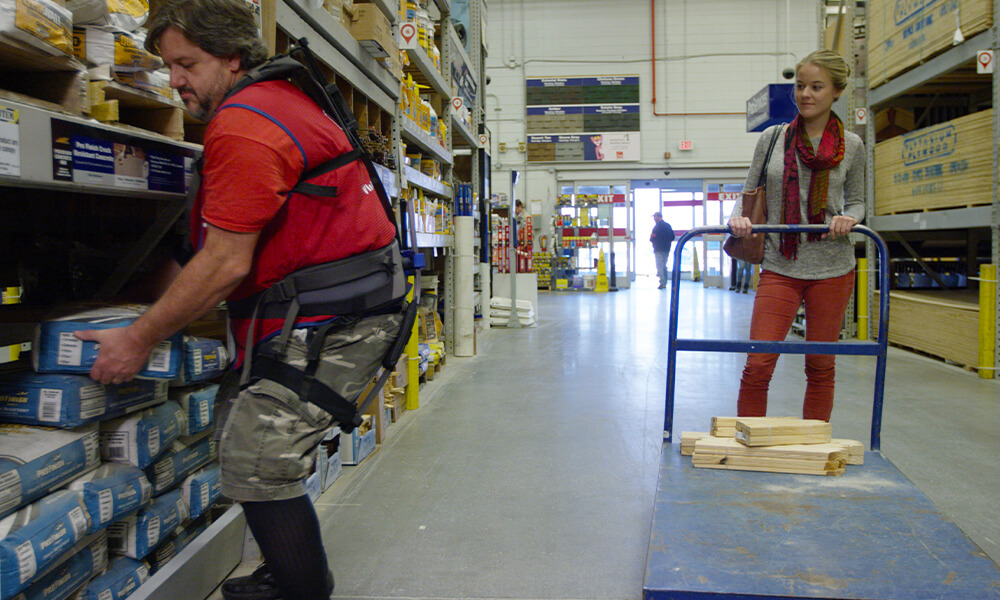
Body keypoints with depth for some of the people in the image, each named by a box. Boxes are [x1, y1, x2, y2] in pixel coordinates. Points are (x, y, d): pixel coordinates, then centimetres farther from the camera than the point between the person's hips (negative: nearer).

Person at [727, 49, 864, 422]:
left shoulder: (851, 146, 5)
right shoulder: (773, 137, 5)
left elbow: (856, 201, 13)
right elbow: (750, 193, 10)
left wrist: (848, 218, -10)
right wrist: (738, 218, -12)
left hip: (832, 268, 1)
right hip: (780, 268, -1)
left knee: (820, 367, 8)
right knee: (757, 365, -7)